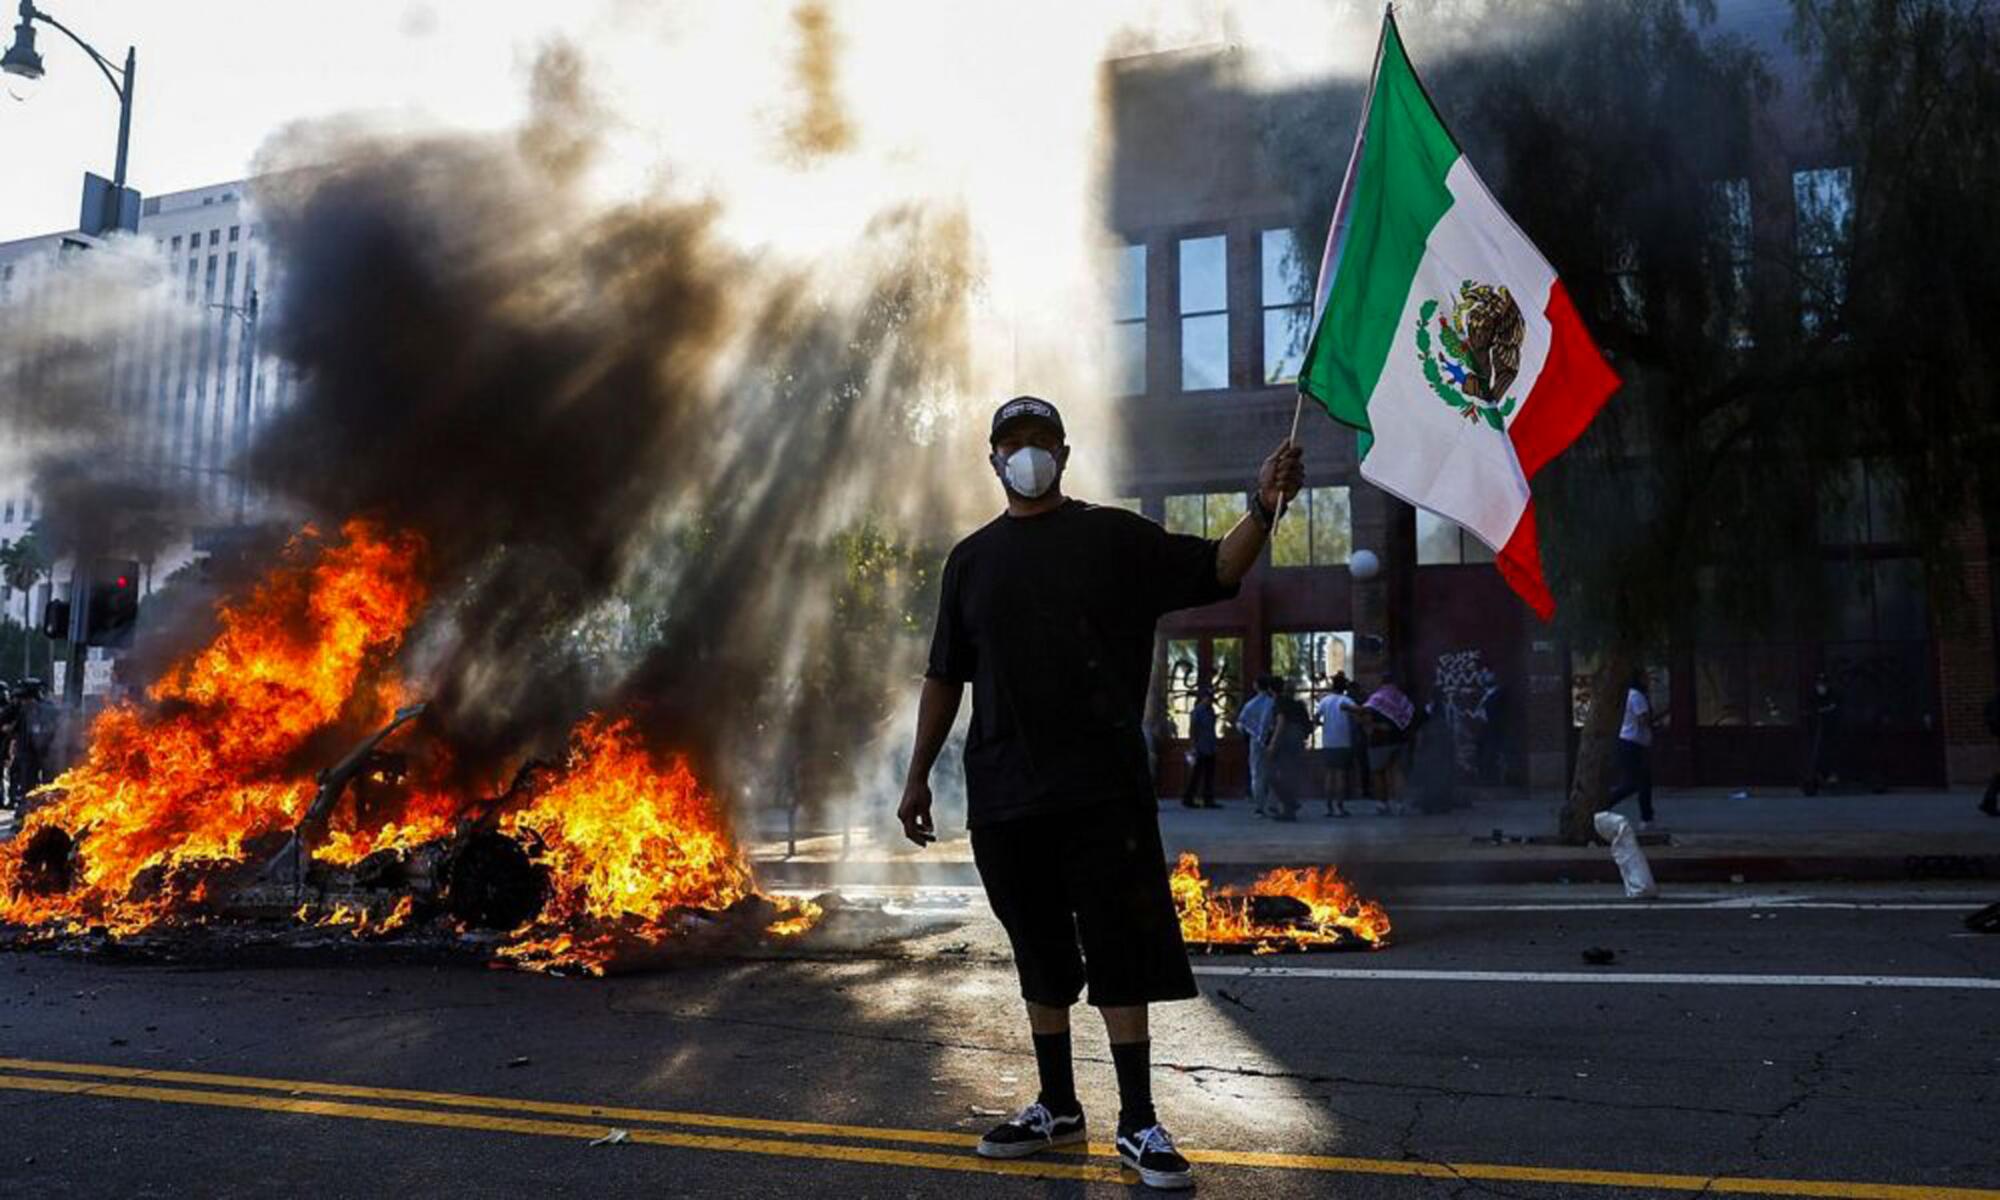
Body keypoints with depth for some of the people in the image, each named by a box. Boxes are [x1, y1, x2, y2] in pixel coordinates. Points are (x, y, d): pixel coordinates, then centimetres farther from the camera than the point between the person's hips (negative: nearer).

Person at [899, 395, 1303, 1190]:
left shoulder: (1113, 537, 4)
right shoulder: (971, 559, 12)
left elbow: (1218, 568, -4)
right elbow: (944, 677, 14)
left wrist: (1264, 507, -22)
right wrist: (918, 777, 12)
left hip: (1102, 790, -3)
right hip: (1003, 794, 3)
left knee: (1120, 952, 0)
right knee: (1040, 958, 13)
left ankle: (1137, 1123, 10)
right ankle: (1057, 1108, 26)